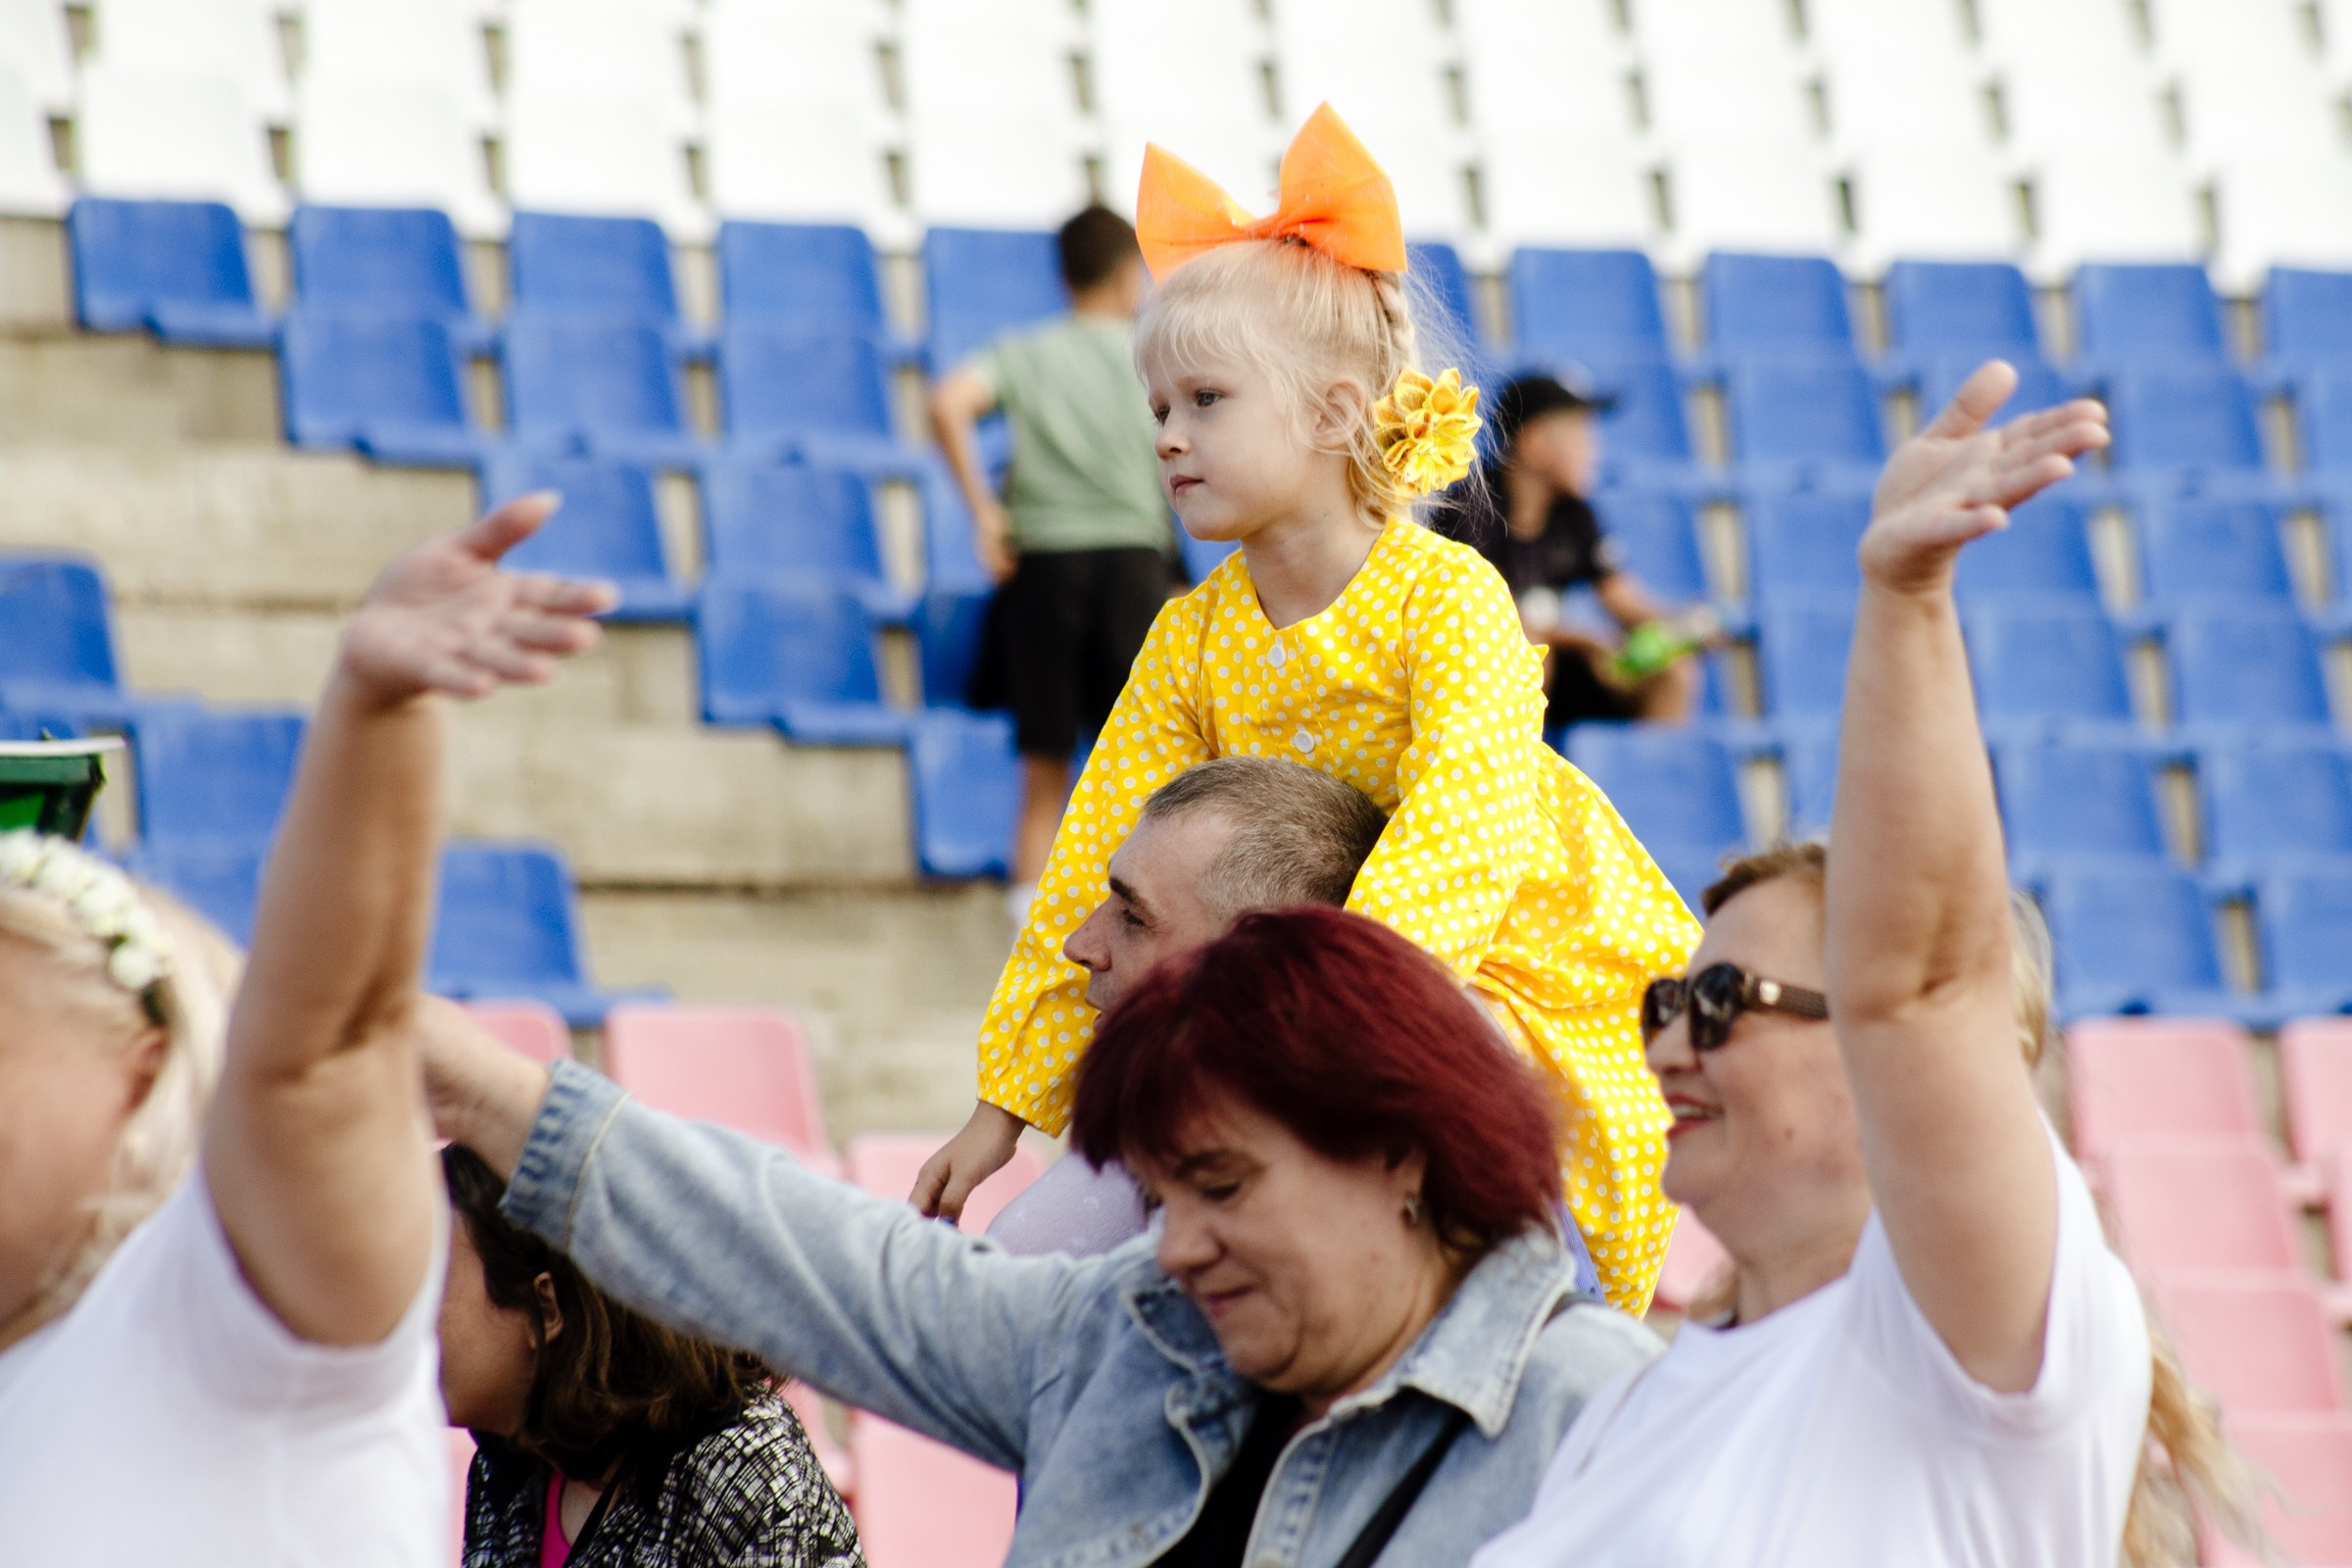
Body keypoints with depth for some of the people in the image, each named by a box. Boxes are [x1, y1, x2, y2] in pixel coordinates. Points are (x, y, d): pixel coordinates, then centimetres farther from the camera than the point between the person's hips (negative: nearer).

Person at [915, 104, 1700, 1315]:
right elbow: (1097, 869, 2)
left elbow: (1461, 838, -33)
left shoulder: (1448, 601, -20)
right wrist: (1004, 1106, -1)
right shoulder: (1194, 639, -2)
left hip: (1511, 976, -6)